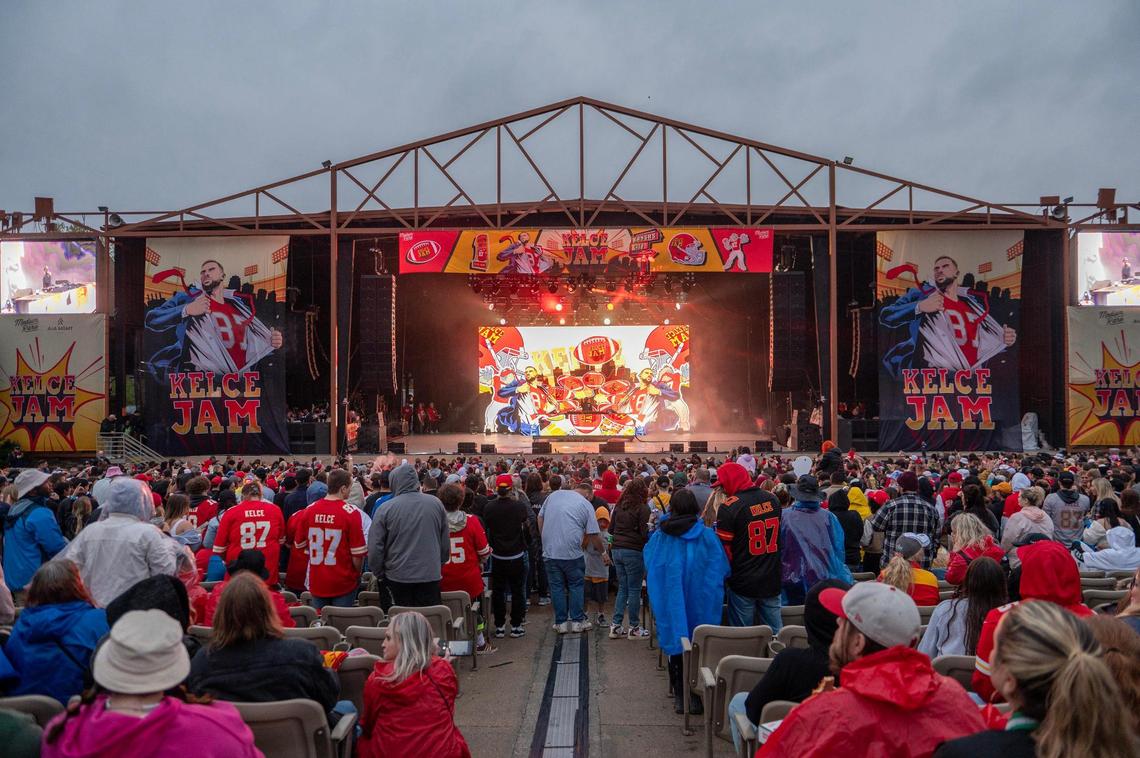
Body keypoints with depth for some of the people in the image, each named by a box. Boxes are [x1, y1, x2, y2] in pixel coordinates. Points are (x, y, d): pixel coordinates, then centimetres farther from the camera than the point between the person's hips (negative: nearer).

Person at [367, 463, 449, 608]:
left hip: (398, 576, -1)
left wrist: (379, 573, 9)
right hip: (431, 574, 2)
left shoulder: (385, 509, -9)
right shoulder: (436, 503, -1)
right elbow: (446, 542, 7)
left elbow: (375, 547, -6)